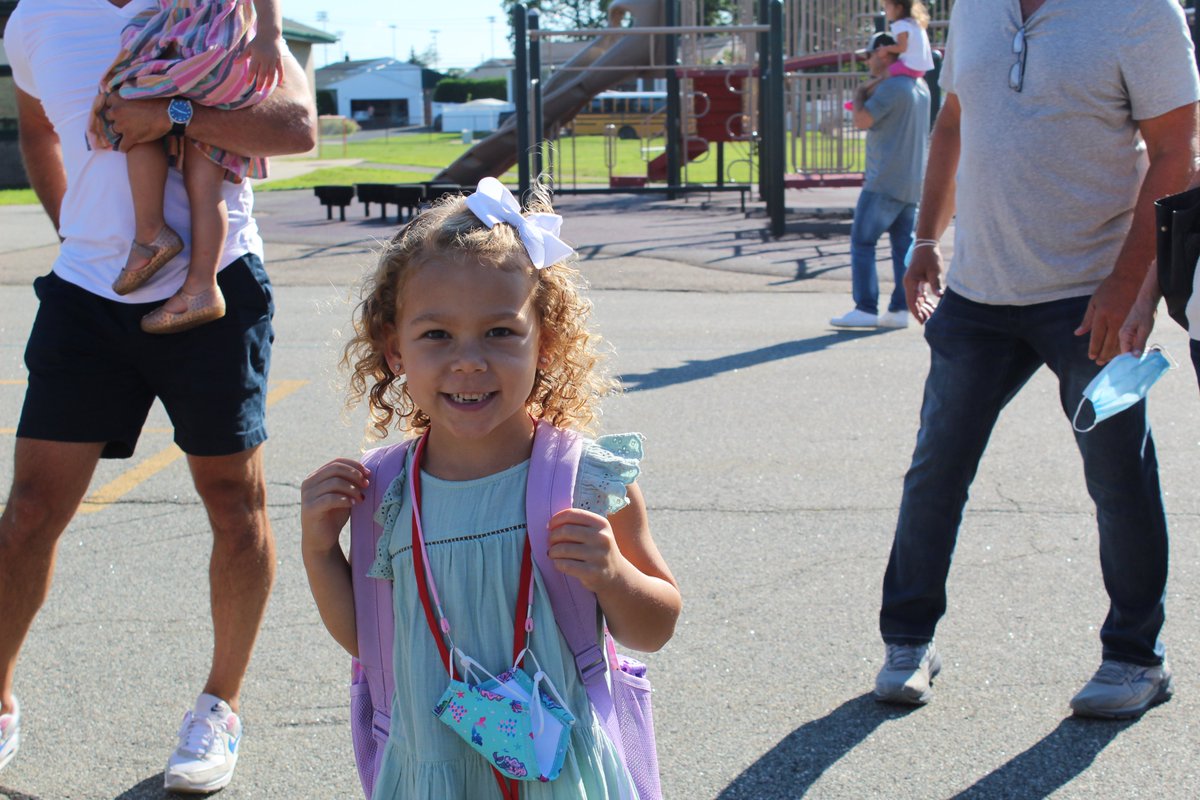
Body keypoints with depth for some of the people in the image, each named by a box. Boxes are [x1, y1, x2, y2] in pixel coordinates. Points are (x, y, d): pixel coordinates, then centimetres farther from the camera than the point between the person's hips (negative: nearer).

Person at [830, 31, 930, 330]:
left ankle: (865, 308, -7)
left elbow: (862, 121, -15)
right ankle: (900, 309, 5)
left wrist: (859, 96, 2)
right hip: (911, 183, 9)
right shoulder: (920, 87, 17)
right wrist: (869, 93, 12)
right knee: (904, 245, 7)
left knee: (862, 241, -4)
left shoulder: (891, 87, -14)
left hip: (884, 182, -9)